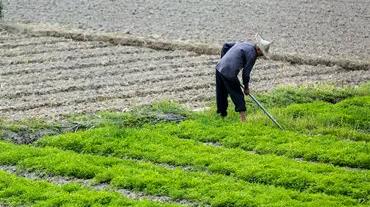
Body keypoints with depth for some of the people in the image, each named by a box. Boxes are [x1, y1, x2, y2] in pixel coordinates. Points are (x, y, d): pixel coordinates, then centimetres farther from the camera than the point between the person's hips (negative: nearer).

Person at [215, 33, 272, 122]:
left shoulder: (244, 44, 17)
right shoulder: (252, 54, -9)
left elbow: (226, 46, 24)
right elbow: (246, 72, -8)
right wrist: (246, 87, 5)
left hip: (219, 68, 9)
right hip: (229, 73, -9)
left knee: (221, 94, 20)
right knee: (238, 95, -1)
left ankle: (222, 112, 33)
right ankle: (243, 119, -3)